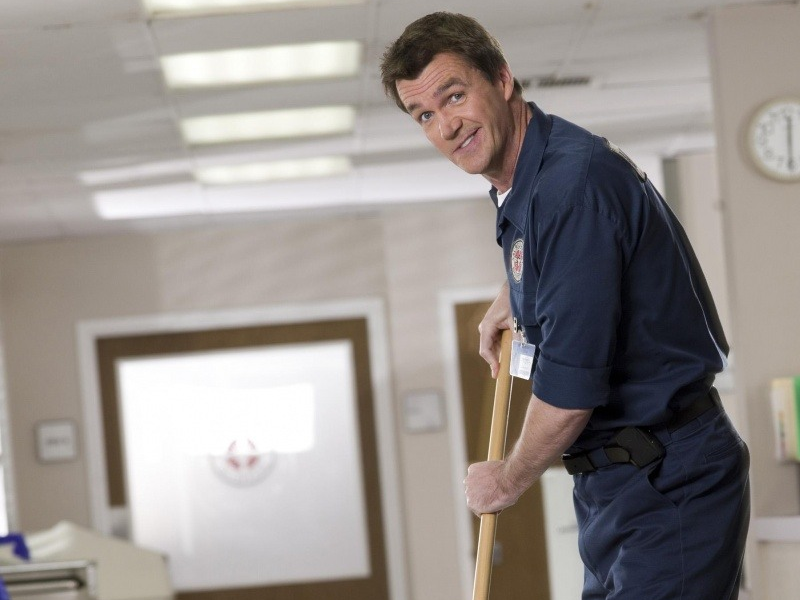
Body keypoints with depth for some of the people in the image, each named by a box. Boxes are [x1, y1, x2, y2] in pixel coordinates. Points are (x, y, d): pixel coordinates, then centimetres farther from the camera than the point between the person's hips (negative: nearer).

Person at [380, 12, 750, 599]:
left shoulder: (575, 180, -21)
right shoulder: (519, 185, 10)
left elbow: (569, 390, -23)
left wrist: (507, 480, -8)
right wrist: (508, 301, 25)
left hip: (669, 485, -10)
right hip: (611, 482, 10)